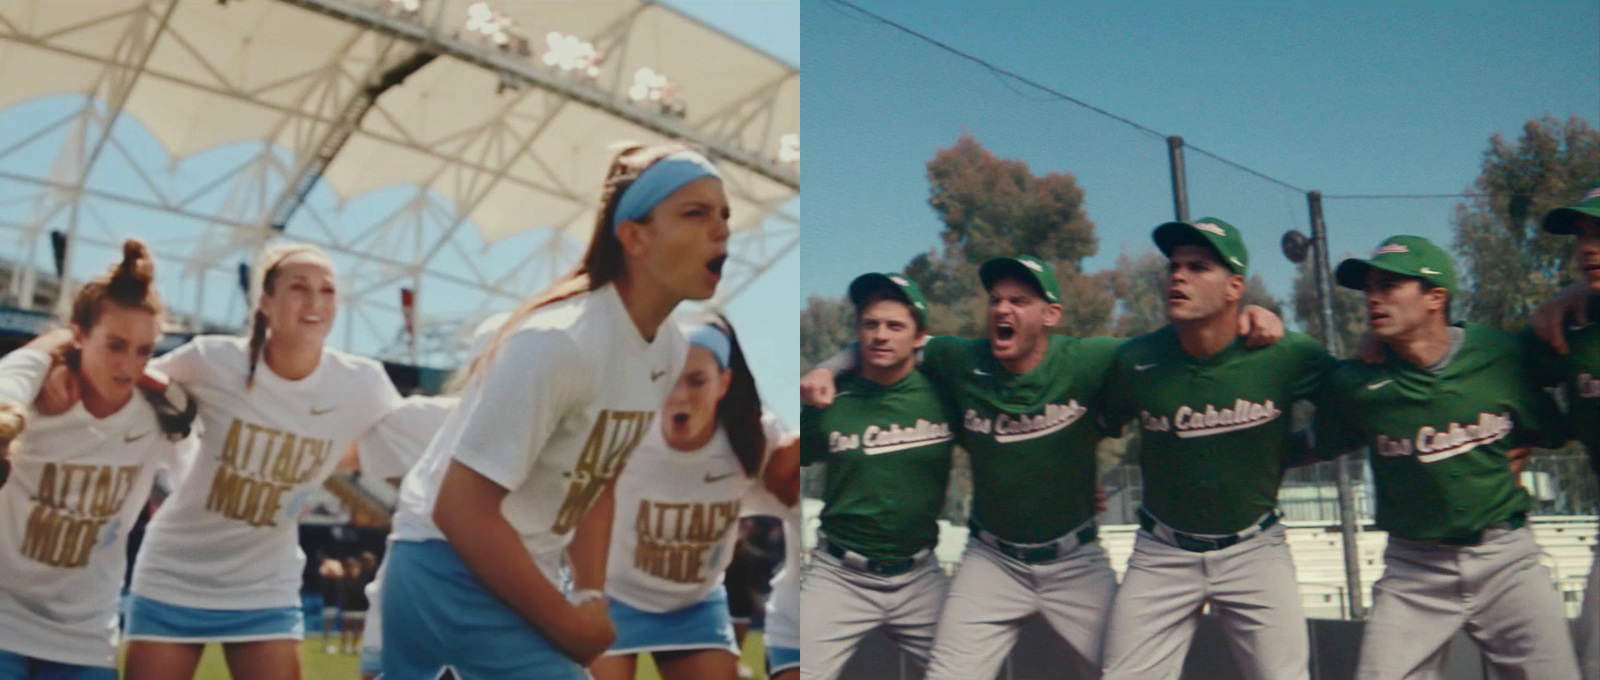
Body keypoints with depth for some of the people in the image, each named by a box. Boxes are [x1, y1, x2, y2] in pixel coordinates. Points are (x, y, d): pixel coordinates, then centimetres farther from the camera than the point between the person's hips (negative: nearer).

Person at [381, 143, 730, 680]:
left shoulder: (671, 350, 0)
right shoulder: (557, 342, -26)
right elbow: (459, 510, -25)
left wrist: (592, 593, 1)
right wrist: (569, 624, -17)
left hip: (519, 575, 9)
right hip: (452, 572, -9)